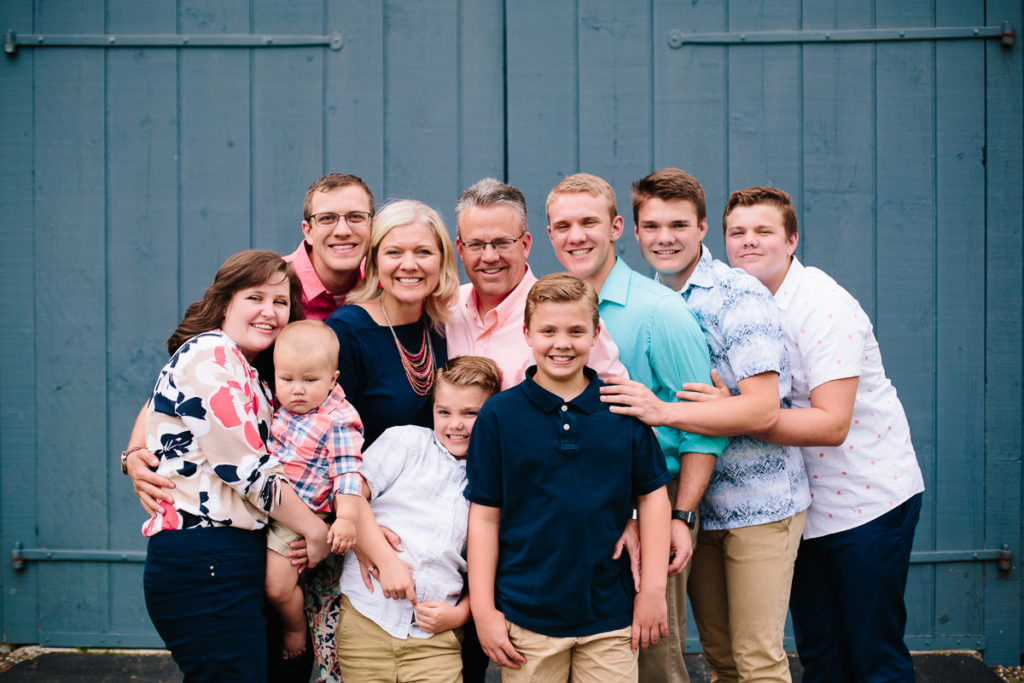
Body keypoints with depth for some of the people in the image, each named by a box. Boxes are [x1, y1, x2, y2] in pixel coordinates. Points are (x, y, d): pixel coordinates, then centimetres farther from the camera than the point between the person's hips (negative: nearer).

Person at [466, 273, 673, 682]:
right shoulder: (499, 415, -3)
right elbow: (484, 515, -1)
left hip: (611, 615, 1)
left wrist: (653, 588, 2)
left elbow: (652, 495, 6)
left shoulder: (624, 409, 0)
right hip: (526, 616, -1)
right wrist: (483, 610, -3)